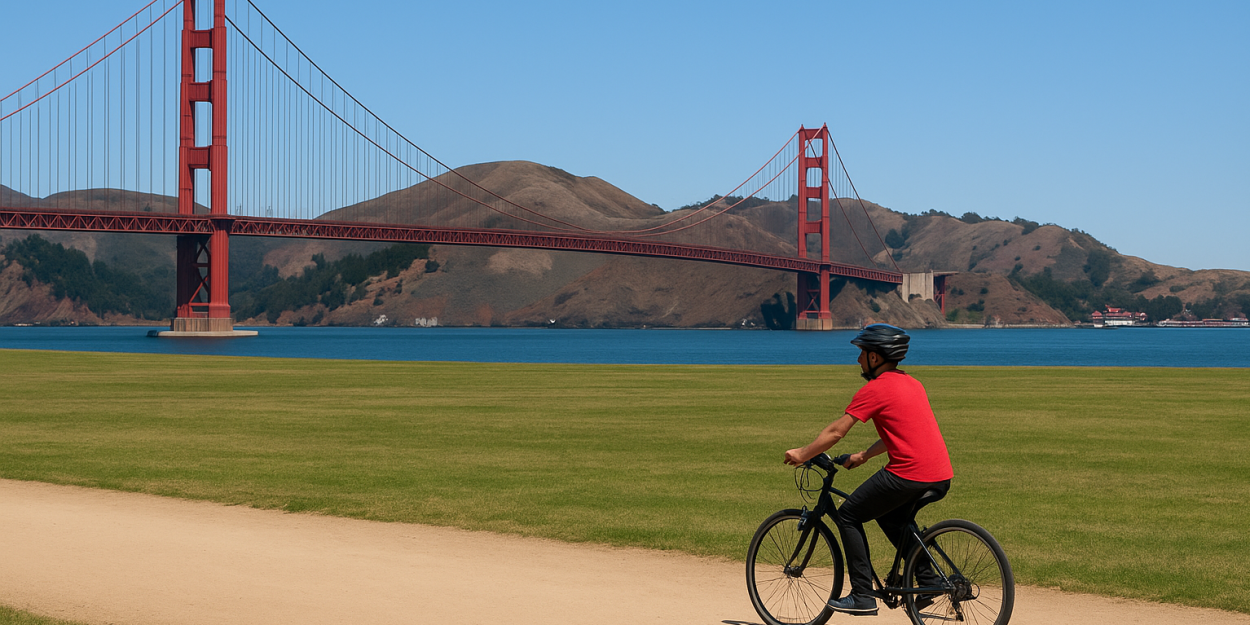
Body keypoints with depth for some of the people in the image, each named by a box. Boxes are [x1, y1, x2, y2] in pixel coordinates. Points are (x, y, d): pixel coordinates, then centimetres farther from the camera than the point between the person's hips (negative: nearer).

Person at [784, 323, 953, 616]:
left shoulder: (875, 389, -6)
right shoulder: (911, 383, 19)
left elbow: (835, 431, -3)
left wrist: (801, 454, 10)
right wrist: (863, 455, 32)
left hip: (908, 476, -9)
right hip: (941, 475, 9)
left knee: (849, 516, 7)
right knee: (888, 514, 31)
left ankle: (862, 597, 5)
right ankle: (928, 580, 23)